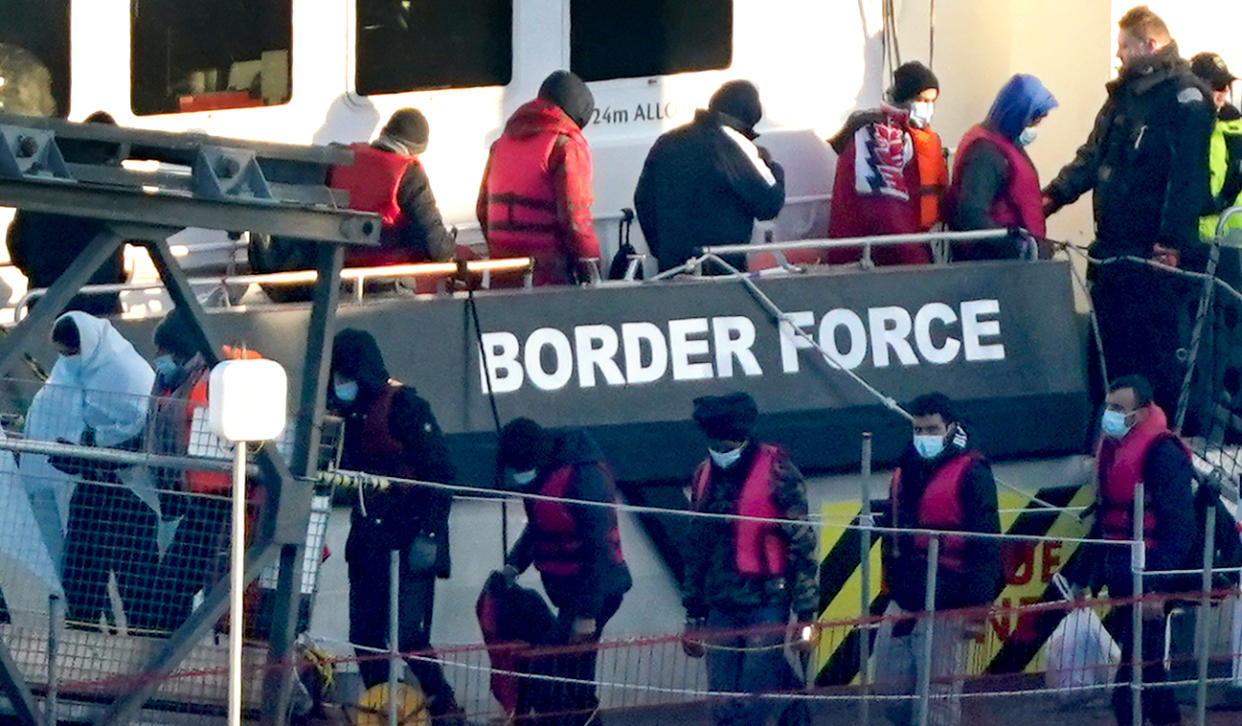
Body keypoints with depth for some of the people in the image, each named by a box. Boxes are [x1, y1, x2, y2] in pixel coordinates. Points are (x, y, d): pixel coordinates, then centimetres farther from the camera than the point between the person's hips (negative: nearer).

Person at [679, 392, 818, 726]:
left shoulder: (776, 471, -6)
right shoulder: (704, 476, 12)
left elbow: (803, 546, -6)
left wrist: (806, 614, -9)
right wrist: (693, 615, 21)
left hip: (766, 605, -6)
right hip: (720, 607, 6)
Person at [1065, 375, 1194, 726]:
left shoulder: (1163, 453, -14)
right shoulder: (1112, 449, 14)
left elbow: (1180, 528, -19)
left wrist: (1157, 587, -24)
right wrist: (1082, 575, 21)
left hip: (1146, 576, -9)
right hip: (1121, 578, 9)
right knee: (1148, 666, 16)